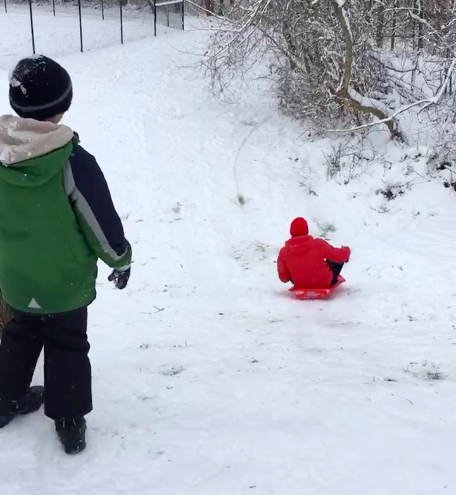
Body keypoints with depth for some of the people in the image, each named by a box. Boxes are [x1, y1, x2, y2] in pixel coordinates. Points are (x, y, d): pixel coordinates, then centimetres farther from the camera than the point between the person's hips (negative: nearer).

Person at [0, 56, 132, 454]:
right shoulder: (73, 161, -26)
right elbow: (102, 220, -17)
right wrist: (120, 259, 0)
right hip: (66, 280, -4)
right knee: (68, 346, 12)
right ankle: (69, 421, 22)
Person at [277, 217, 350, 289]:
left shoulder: (284, 252, -14)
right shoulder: (318, 244, -19)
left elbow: (284, 278, -5)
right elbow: (338, 255, -9)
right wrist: (346, 250, 15)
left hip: (301, 287, 3)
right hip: (324, 284, -3)